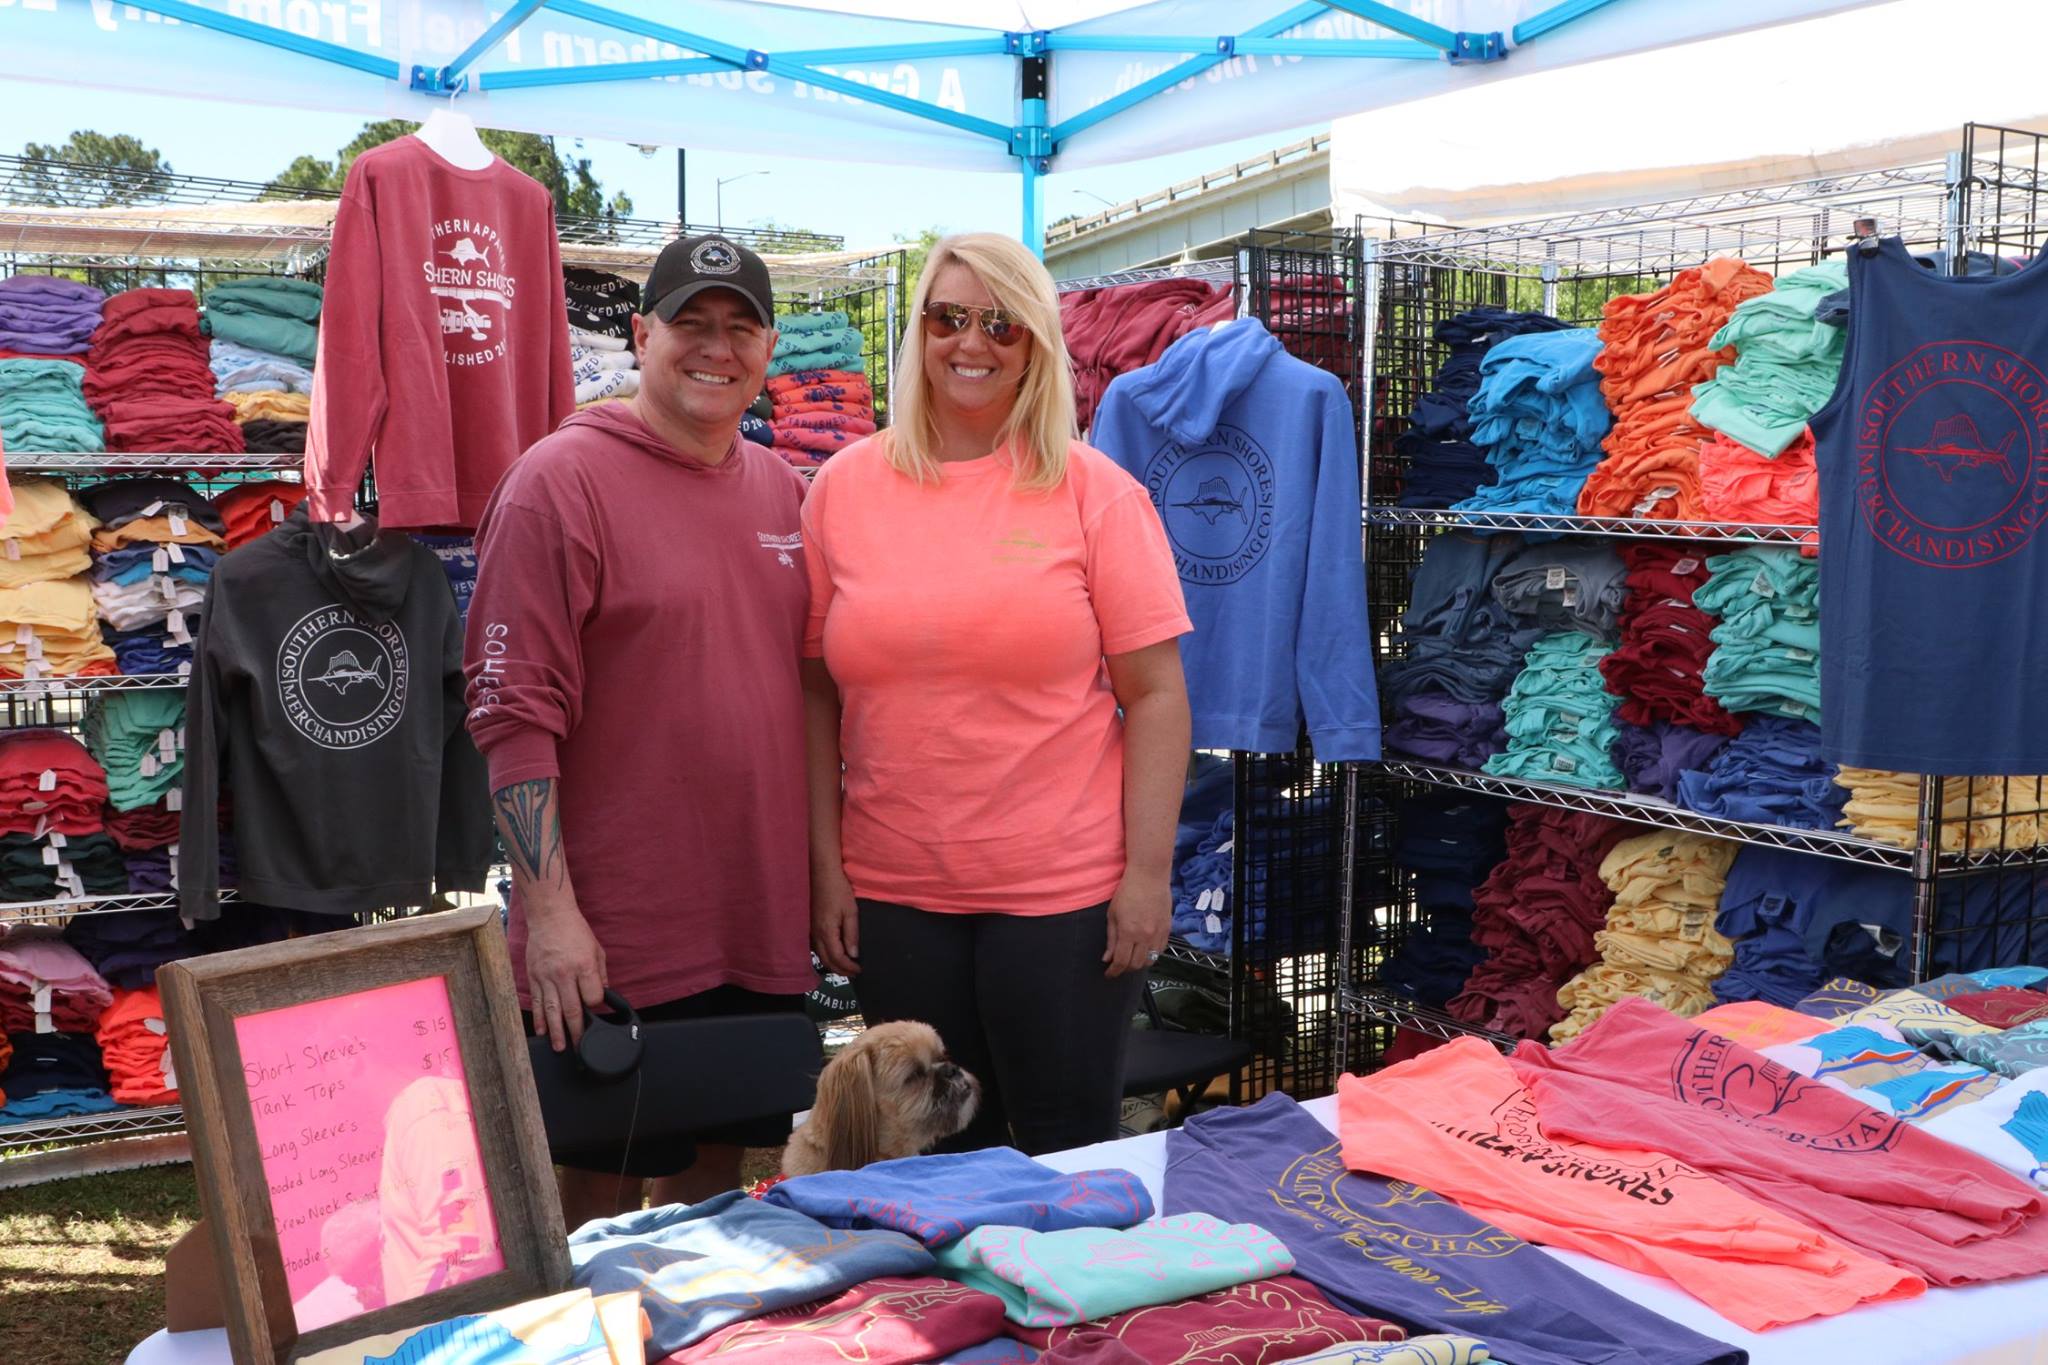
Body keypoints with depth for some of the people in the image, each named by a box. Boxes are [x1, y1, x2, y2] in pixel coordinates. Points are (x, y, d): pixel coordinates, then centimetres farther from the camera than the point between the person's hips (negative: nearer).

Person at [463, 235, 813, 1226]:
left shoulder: (784, 492, 10)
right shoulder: (561, 482, -10)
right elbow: (512, 713, -14)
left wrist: (822, 875, 14)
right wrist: (549, 910, -18)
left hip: (763, 922, 6)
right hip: (617, 940, -6)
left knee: (722, 1172, 19)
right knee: (601, 1194, 7)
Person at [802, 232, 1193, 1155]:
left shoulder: (1095, 491, -2)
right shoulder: (845, 487, 4)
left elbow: (1155, 693, -3)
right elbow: (816, 691, 6)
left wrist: (1148, 873, -9)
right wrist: (825, 866, 2)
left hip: (1066, 892, -2)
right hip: (892, 895, 2)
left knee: (1068, 1152, 8)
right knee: (936, 1155, 14)